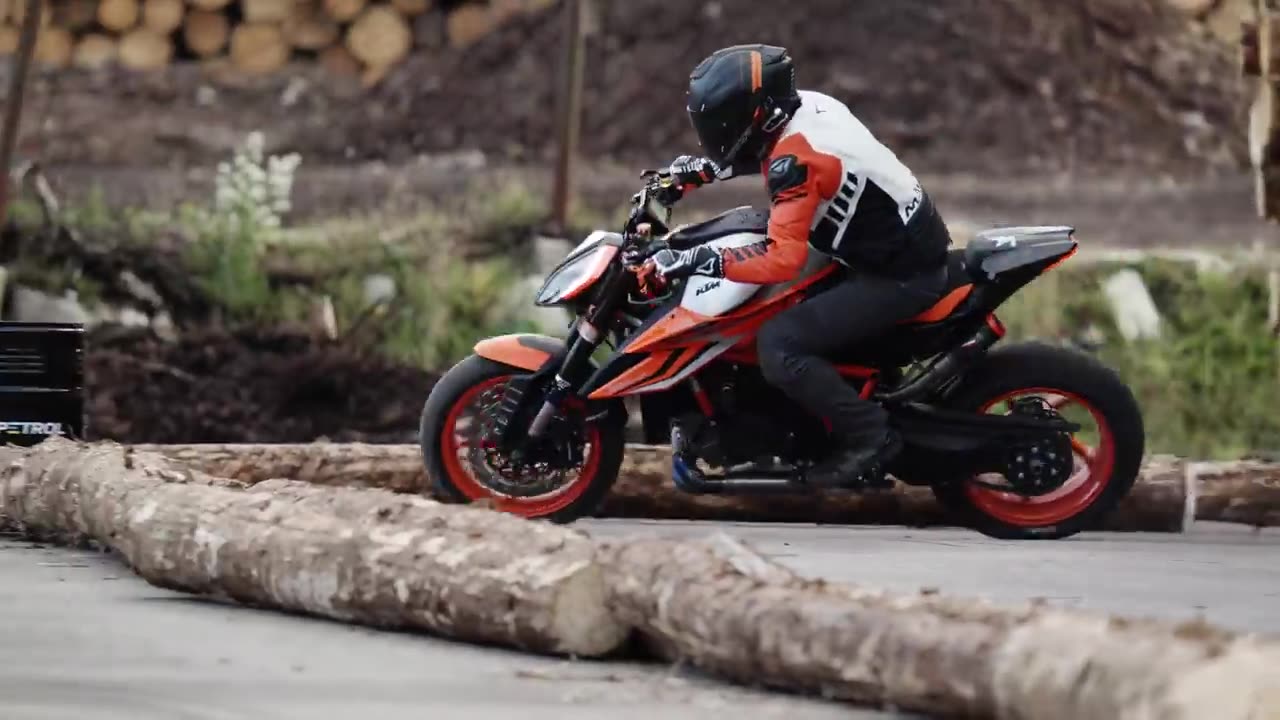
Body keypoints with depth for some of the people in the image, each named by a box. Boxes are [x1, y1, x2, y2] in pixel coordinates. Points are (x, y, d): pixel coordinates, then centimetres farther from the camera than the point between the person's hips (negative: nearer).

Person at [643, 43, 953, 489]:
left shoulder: (795, 158, -26)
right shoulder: (805, 105, 1)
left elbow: (783, 260, -34)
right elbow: (751, 152, 25)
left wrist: (699, 260, -32)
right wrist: (693, 172, 16)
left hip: (899, 276, -10)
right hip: (912, 243, 10)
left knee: (779, 347, -20)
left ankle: (869, 436, -10)